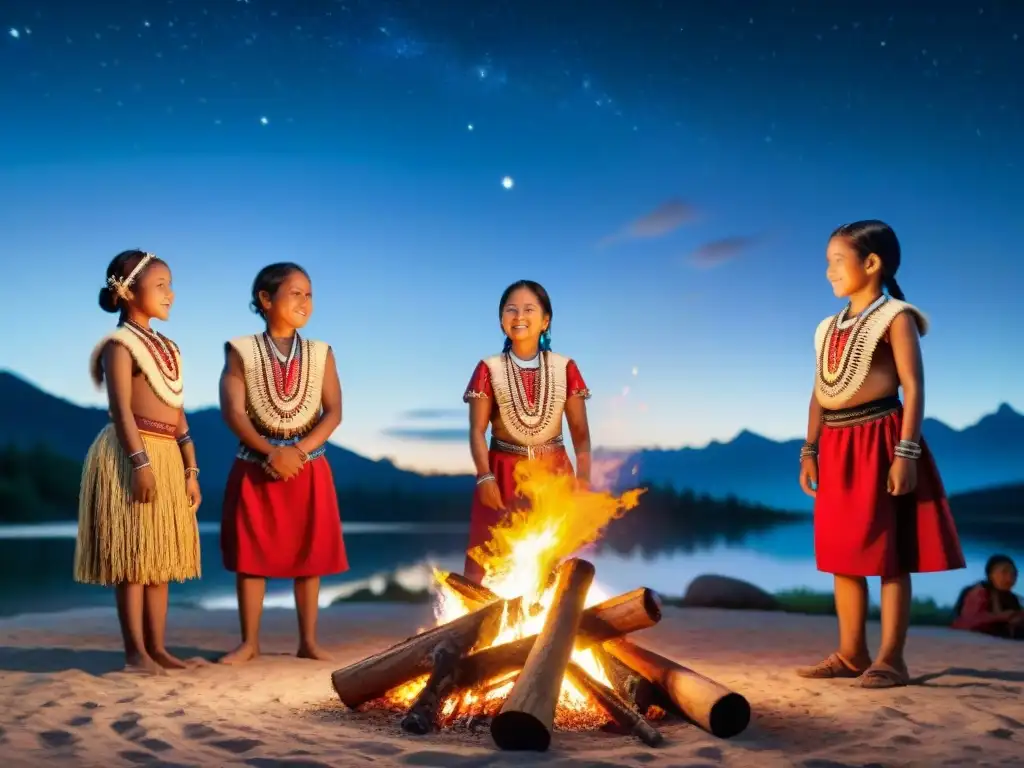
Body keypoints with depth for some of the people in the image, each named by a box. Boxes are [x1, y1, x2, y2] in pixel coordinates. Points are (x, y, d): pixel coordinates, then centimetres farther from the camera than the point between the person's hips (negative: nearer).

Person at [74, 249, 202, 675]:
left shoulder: (167, 347, 18)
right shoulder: (120, 343, -5)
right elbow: (121, 409, -14)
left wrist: (190, 469, 12)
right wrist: (140, 462, -22)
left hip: (167, 457, 8)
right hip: (132, 454, -8)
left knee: (160, 557, 9)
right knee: (132, 555, -4)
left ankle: (157, 645, 14)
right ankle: (135, 649, 0)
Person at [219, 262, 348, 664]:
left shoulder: (320, 353, 6)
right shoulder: (242, 351, 0)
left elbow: (333, 412, -1)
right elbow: (233, 412, -7)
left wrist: (300, 450, -14)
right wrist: (270, 452, -17)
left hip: (309, 466, 2)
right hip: (256, 466, -1)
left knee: (310, 555, 4)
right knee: (251, 554, 1)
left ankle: (308, 641, 12)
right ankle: (249, 642, 10)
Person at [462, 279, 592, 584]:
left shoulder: (564, 368, 1)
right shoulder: (489, 369, -2)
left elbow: (580, 430, 2)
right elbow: (477, 430, -5)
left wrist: (583, 476, -10)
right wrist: (485, 477, -17)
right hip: (504, 474, -1)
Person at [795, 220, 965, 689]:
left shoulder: (895, 317, -6)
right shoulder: (830, 327, 16)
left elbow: (913, 387, -12)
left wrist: (906, 452, -20)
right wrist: (810, 451, 12)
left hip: (878, 439, -7)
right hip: (837, 447, 8)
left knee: (887, 553, -2)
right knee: (841, 554, 10)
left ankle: (891, 658, 4)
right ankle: (851, 654, 20)